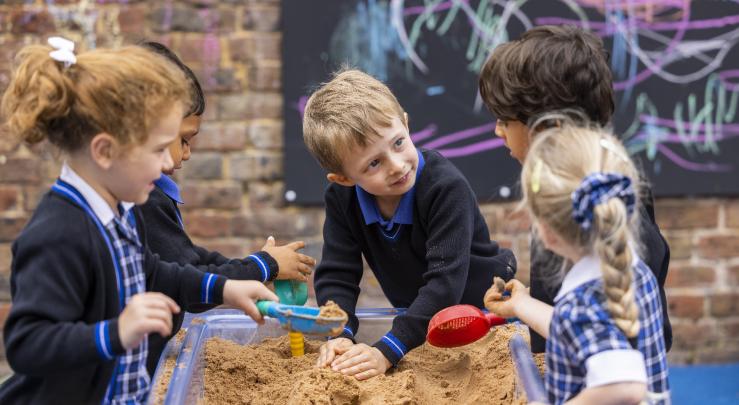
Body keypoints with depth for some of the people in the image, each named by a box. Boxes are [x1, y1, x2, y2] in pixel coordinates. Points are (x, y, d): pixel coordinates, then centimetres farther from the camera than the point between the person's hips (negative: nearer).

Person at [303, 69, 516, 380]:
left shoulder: (447, 188, -31)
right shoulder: (341, 198, -13)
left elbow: (445, 281, -35)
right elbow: (336, 274, -12)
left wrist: (386, 353, -42)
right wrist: (338, 336, -32)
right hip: (419, 318, 4)